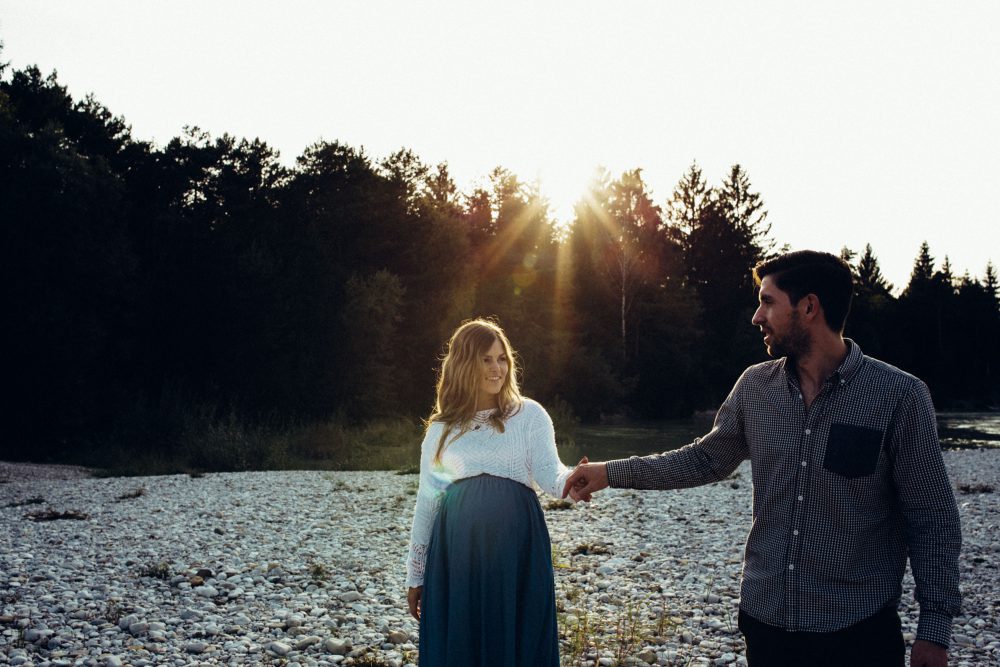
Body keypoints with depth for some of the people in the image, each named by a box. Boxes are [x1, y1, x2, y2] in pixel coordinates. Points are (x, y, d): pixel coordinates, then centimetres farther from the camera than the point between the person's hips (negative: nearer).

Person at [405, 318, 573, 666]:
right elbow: (426, 501, 15)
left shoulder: (530, 414, 6)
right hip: (456, 551, 2)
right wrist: (415, 575, 15)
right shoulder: (442, 428, 11)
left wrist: (573, 480, -30)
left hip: (516, 548, -1)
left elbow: (550, 476, -6)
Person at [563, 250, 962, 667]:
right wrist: (612, 473, 11)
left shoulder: (898, 397, -12)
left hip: (858, 632, -4)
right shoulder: (755, 387, 1)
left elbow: (932, 522, -8)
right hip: (765, 619, 4)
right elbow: (706, 459, 14)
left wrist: (934, 630, -8)